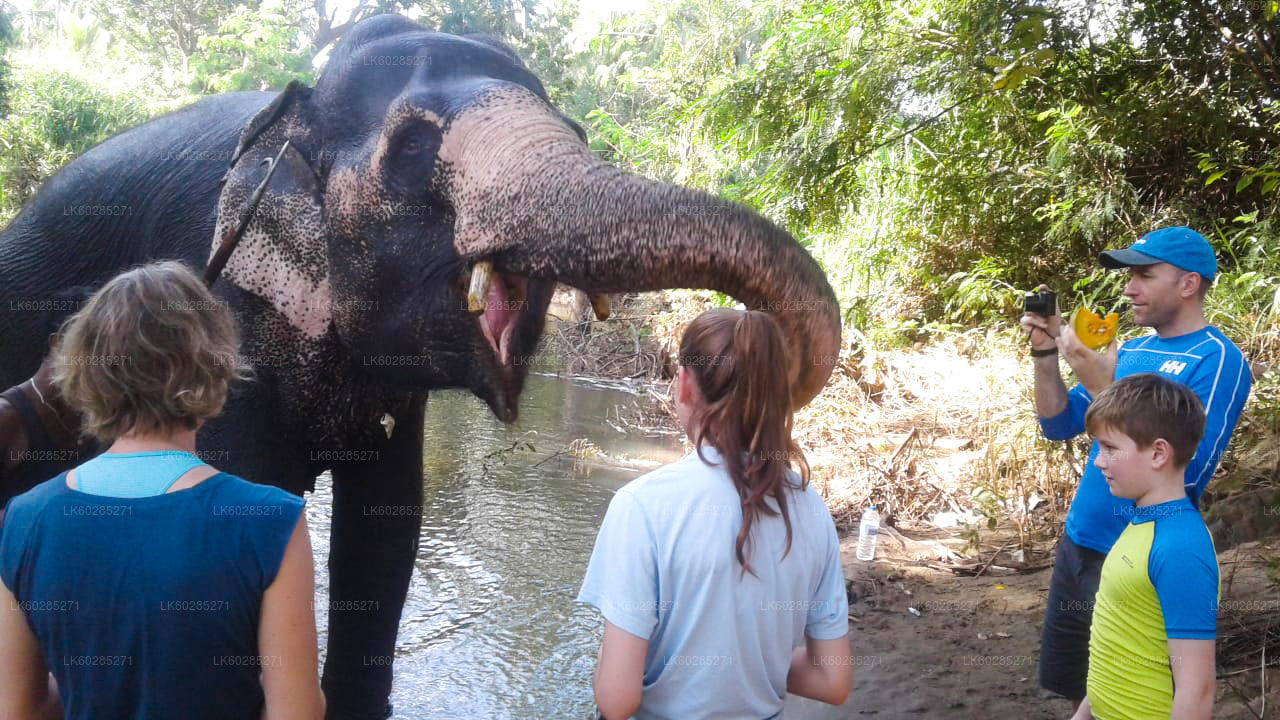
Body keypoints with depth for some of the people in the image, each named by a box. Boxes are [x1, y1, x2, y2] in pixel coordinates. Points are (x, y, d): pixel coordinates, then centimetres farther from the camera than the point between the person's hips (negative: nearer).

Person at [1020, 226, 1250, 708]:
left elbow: (1187, 469, -23)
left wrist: (1103, 387, -26)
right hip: (1078, 544, 7)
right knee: (1079, 693, 15)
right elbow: (1058, 425, 9)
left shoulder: (1218, 360, -13)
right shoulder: (1131, 351, 9)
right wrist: (1045, 352, -5)